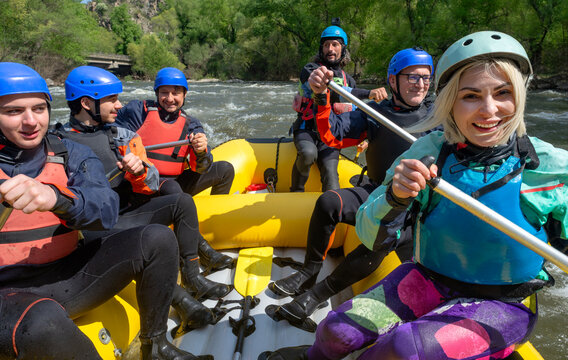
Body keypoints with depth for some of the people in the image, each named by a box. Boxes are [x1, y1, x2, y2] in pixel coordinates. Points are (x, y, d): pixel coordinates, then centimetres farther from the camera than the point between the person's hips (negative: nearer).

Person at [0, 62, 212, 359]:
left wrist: (56, 197, -36)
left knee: (158, 239, -15)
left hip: (69, 275, 3)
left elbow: (107, 209, -16)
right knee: (43, 322, -37)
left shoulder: (71, 154, 4)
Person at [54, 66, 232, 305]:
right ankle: (176, 297, -18)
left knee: (182, 202, -14)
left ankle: (192, 278, -6)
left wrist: (140, 172, -17)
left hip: (128, 213, 6)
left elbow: (151, 186, 5)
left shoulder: (122, 136, 10)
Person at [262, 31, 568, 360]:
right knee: (338, 330, -15)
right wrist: (394, 198, -31)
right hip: (427, 281, 2)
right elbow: (371, 239, -12)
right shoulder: (428, 153, -11)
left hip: (503, 306, -1)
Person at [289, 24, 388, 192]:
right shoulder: (310, 69, -3)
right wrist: (368, 93, -33)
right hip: (306, 129, -3)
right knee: (309, 154, -34)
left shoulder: (348, 80, 15)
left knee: (330, 171, -22)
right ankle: (296, 192, -10)